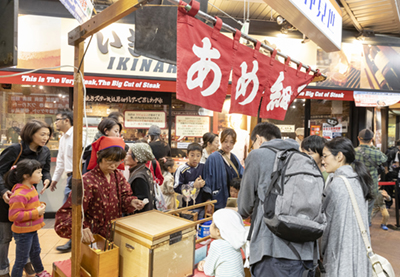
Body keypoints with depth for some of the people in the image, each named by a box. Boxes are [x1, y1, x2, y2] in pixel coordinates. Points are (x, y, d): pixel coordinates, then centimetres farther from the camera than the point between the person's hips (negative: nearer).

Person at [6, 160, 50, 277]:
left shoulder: (31, 188, 2)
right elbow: (13, 215, -30)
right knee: (21, 260, 5)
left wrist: (40, 206, 0)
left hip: (32, 230, 10)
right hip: (22, 232, -10)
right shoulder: (19, 195, -28)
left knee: (35, 252, 28)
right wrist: (36, 213, -28)